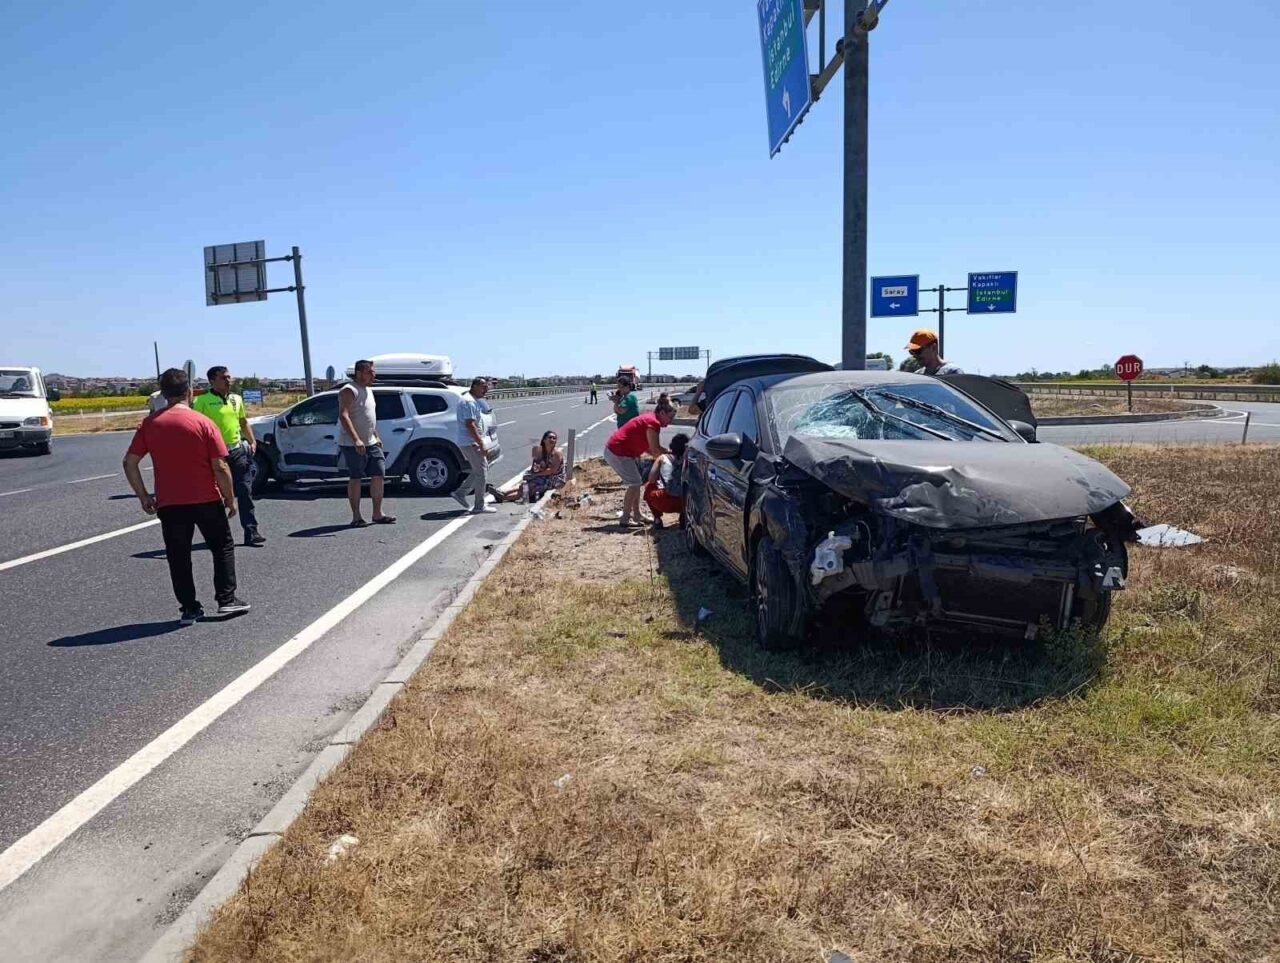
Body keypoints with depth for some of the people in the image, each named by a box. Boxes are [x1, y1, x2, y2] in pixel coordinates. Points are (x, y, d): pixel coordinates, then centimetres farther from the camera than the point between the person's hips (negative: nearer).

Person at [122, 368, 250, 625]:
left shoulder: (149, 424, 1)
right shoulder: (202, 423, -8)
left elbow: (129, 463, 1)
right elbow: (220, 467, -11)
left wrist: (143, 497, 10)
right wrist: (230, 499, 0)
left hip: (169, 504, 2)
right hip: (207, 500, -2)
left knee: (178, 557, 11)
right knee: (223, 547, 14)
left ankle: (189, 609, 13)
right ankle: (226, 600, 12)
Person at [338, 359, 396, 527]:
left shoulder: (368, 391, 16)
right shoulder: (349, 390, -13)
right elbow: (343, 416, -24)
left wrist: (376, 437, 21)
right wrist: (356, 440, -32)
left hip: (371, 443, 8)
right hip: (352, 445, -8)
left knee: (378, 475, 4)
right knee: (355, 478, -2)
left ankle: (377, 514, 11)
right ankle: (356, 517, 5)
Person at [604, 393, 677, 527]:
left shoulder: (649, 418, 12)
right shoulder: (653, 423, -19)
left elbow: (647, 447, 11)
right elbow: (655, 450, -20)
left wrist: (665, 452, 1)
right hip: (617, 453, -11)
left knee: (638, 481, 15)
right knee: (635, 483, -8)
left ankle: (636, 515, 23)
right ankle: (626, 519, -2)